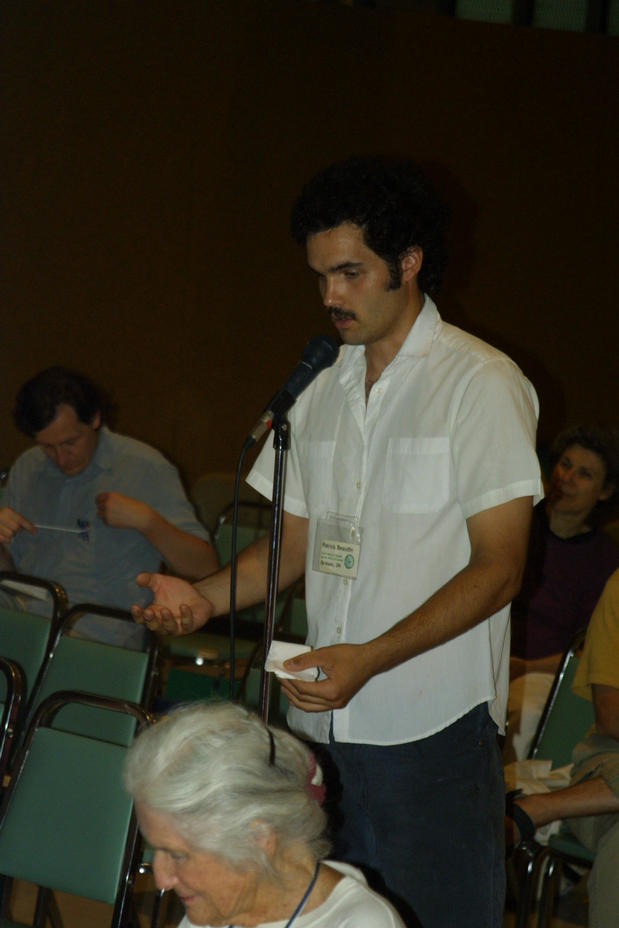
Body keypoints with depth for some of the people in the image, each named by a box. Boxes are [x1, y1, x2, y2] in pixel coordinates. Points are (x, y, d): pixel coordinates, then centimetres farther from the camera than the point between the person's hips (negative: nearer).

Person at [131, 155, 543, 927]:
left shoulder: (482, 384, -6)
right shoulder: (320, 392, 14)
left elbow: (498, 567, -11)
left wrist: (370, 658, -22)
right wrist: (205, 597, -1)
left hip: (433, 727, -5)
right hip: (322, 723, 6)